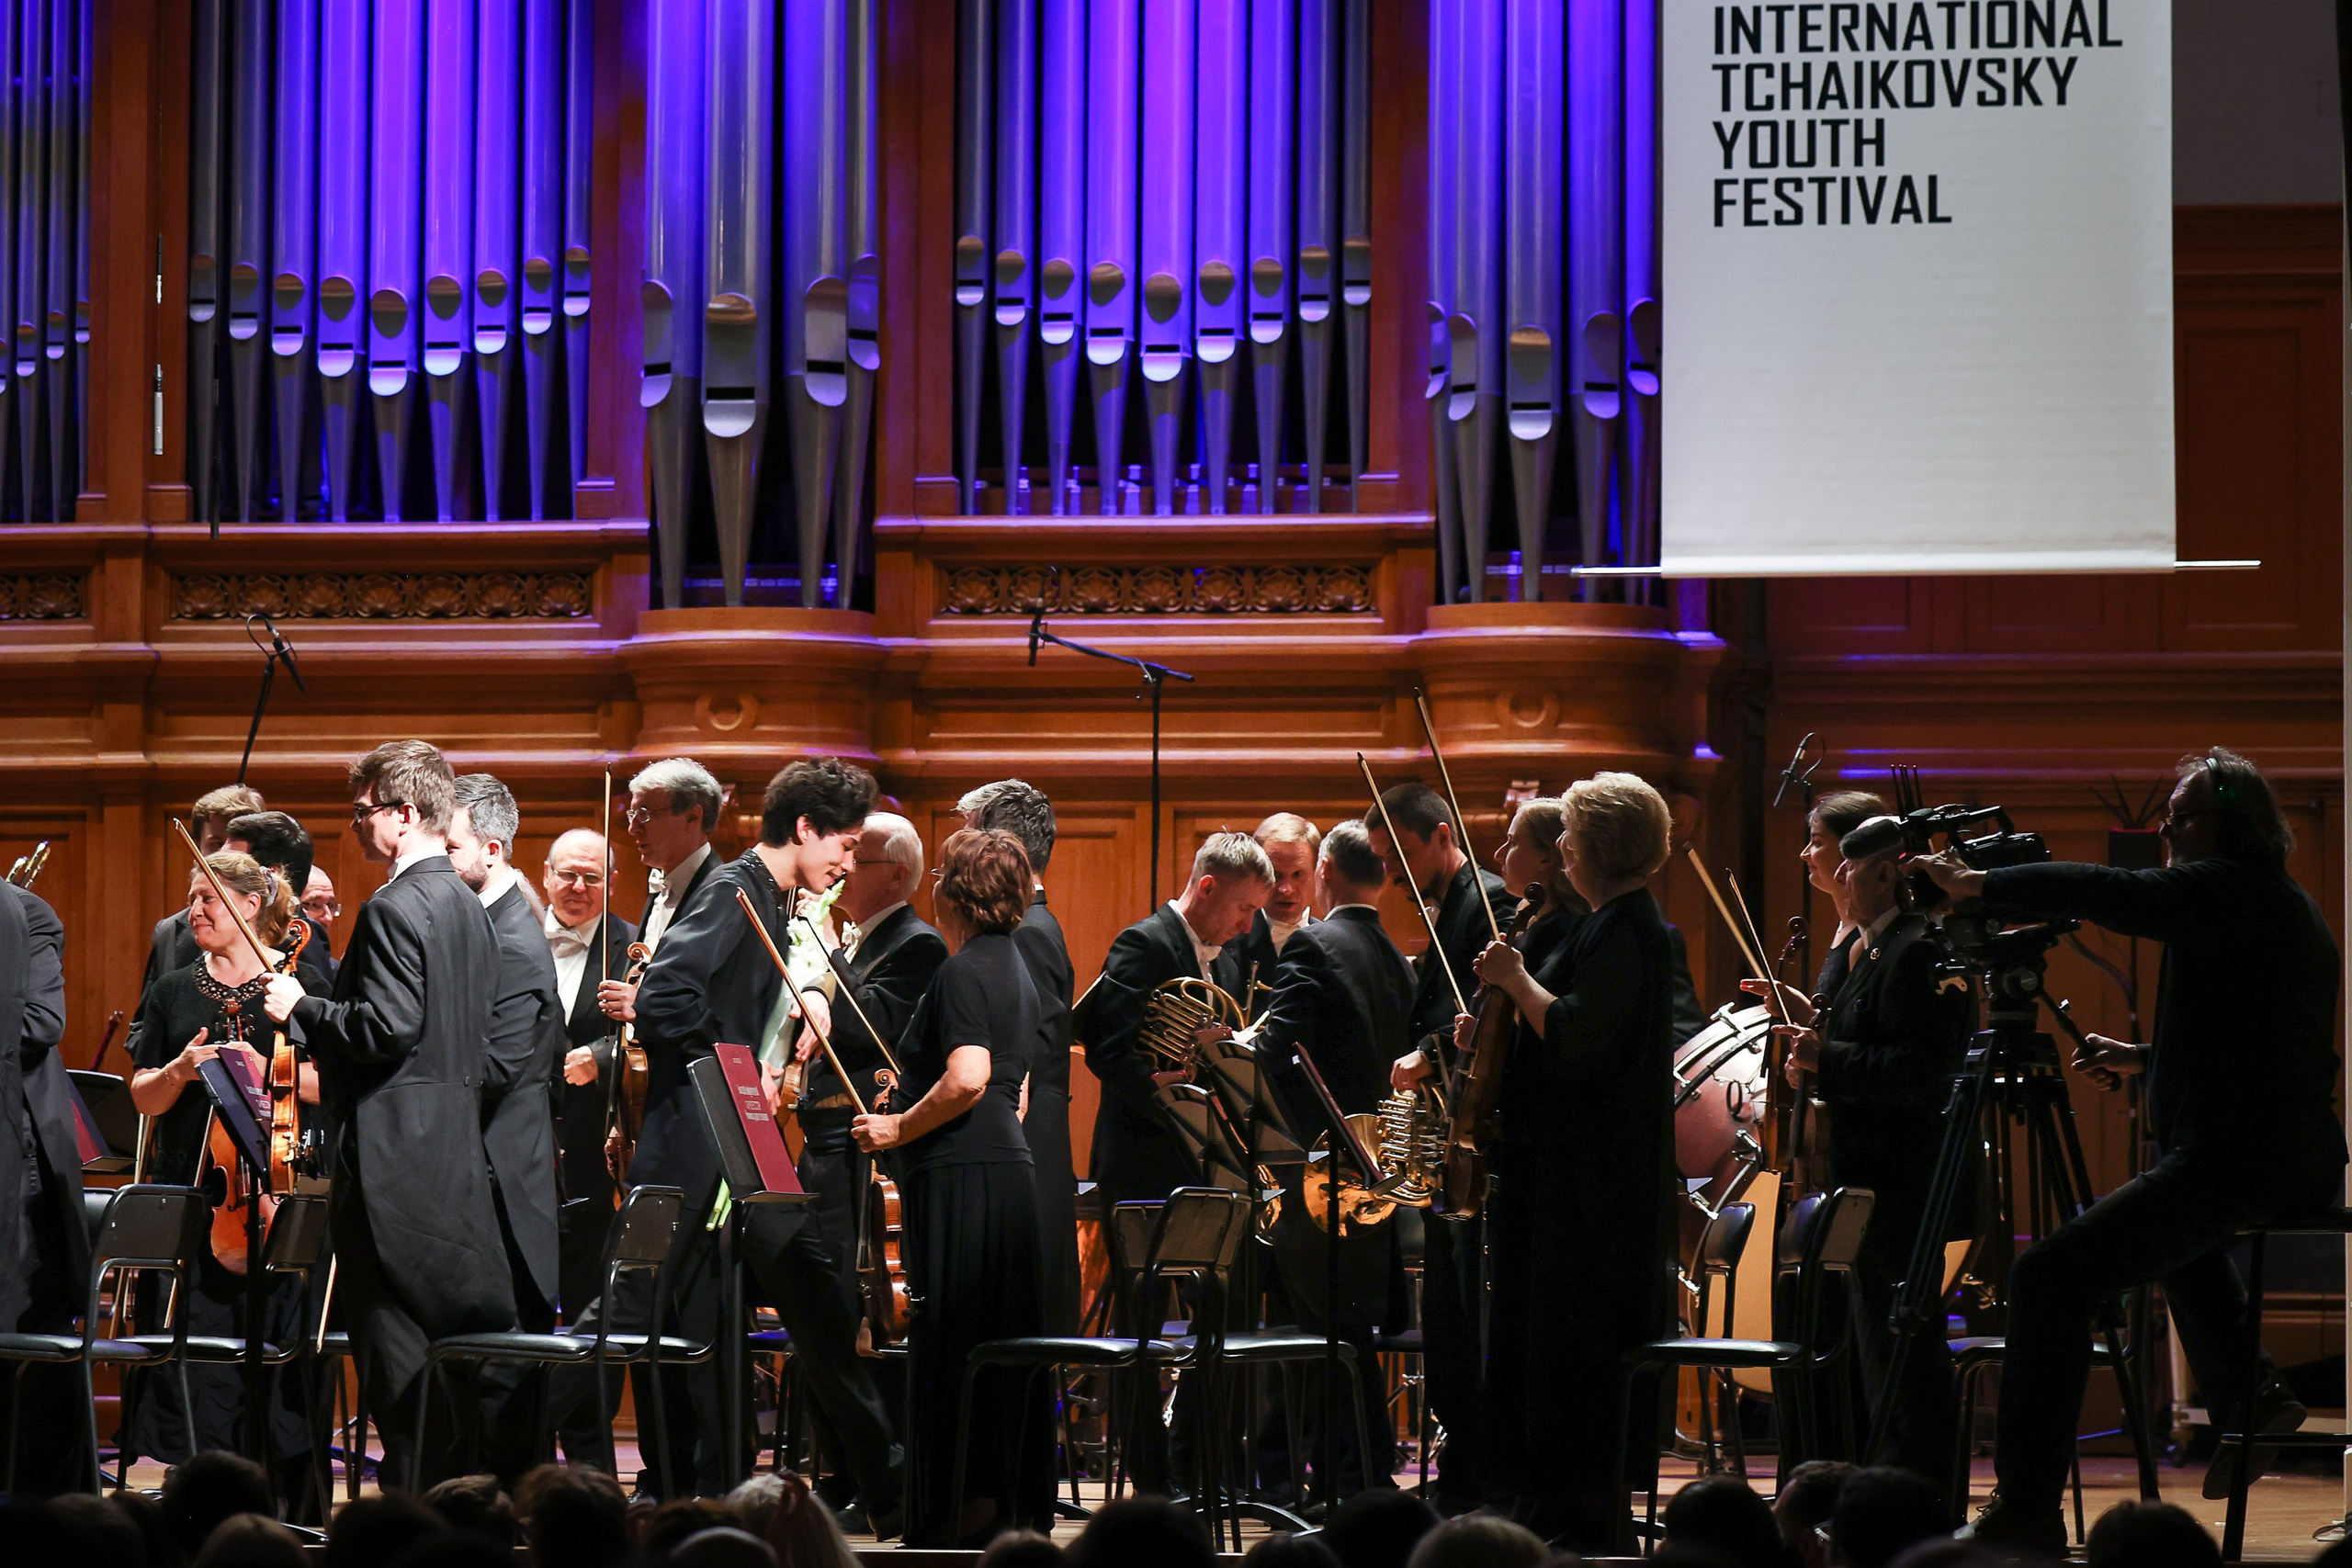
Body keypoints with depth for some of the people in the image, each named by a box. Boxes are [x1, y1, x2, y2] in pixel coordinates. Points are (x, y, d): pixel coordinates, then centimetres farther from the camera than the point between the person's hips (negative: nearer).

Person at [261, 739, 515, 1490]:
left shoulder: (395, 909, -15)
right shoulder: (467, 908, 14)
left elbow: (387, 1028, -23)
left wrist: (302, 1007, -10)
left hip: (393, 1162, -9)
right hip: (455, 1154, 10)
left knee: (398, 1368, -7)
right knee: (445, 1360, 12)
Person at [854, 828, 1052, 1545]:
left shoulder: (964, 970, -12)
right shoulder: (1013, 968, 19)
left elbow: (967, 1079, -24)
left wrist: (898, 1129, -13)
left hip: (963, 1176, -10)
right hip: (1009, 1167, 10)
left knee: (951, 1348, -7)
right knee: (997, 1347, 11)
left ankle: (963, 1513, -7)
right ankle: (1011, 1508, 13)